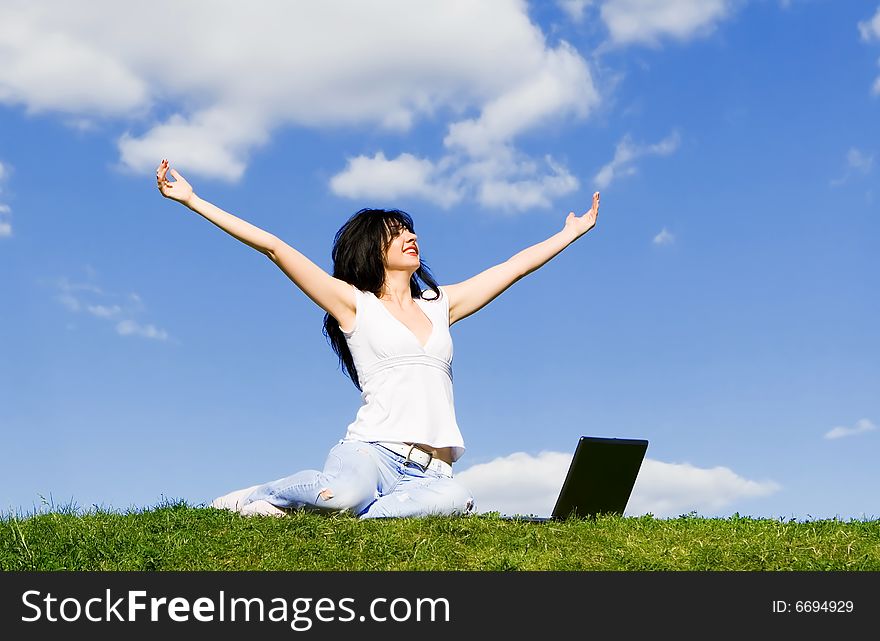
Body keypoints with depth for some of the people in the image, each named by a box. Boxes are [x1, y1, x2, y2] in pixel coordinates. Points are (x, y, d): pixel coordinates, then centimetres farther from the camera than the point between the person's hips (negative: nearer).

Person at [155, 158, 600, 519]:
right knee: (347, 492, -41)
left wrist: (572, 232, 36)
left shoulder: (441, 305, 24)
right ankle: (255, 496, -7)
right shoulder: (354, 304, 11)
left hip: (431, 471, 4)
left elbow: (516, 265, 31)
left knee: (454, 498, -35)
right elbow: (272, 247, 5)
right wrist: (192, 200, 2)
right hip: (371, 451, -4)